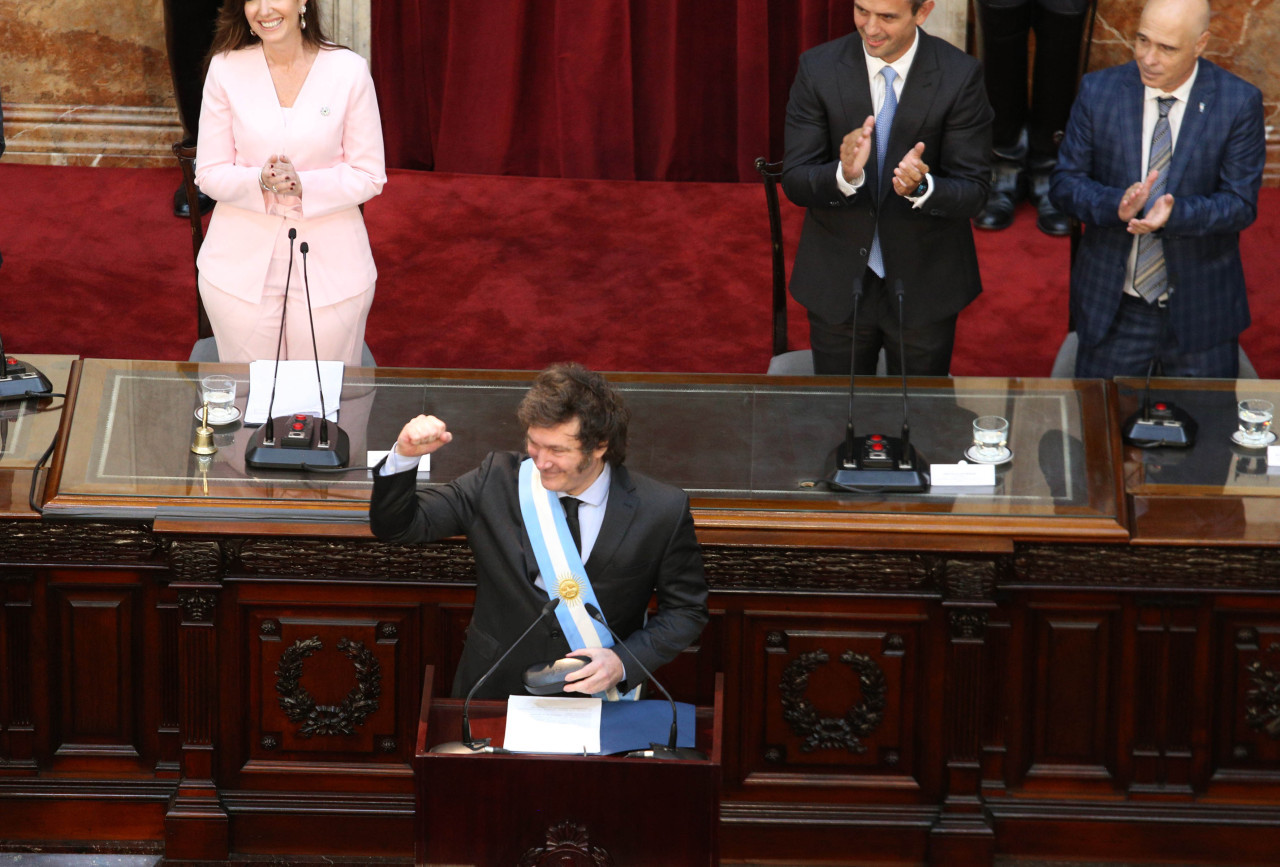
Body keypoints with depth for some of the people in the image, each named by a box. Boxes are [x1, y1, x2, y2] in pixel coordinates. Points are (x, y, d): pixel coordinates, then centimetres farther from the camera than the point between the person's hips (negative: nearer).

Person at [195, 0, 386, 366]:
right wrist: (260, 182, -20)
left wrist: (304, 185, -18)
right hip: (243, 265, 1)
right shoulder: (226, 68, -2)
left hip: (330, 266, -1)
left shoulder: (348, 70, -5)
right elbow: (209, 174, 1)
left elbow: (369, 177, -2)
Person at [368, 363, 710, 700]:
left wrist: (624, 662, -11)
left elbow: (687, 610, 5)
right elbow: (394, 527, 2)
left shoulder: (663, 511, -5)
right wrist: (405, 457, -18)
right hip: (496, 693, 1)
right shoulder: (496, 480, 0)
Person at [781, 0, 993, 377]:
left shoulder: (959, 75, -14)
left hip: (924, 287, -1)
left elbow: (973, 192, -13)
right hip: (837, 283, 1)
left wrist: (921, 187, -35)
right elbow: (794, 182, -11)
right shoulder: (818, 68, -10)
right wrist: (844, 175, -33)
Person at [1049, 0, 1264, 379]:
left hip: (1199, 310, -1)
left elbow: (1240, 204, -10)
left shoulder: (1239, 102, -9)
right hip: (1112, 306, 1)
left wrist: (1175, 213, -29)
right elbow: (1065, 182, -2)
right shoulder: (1098, 91, -5)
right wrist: (1116, 204, -24)